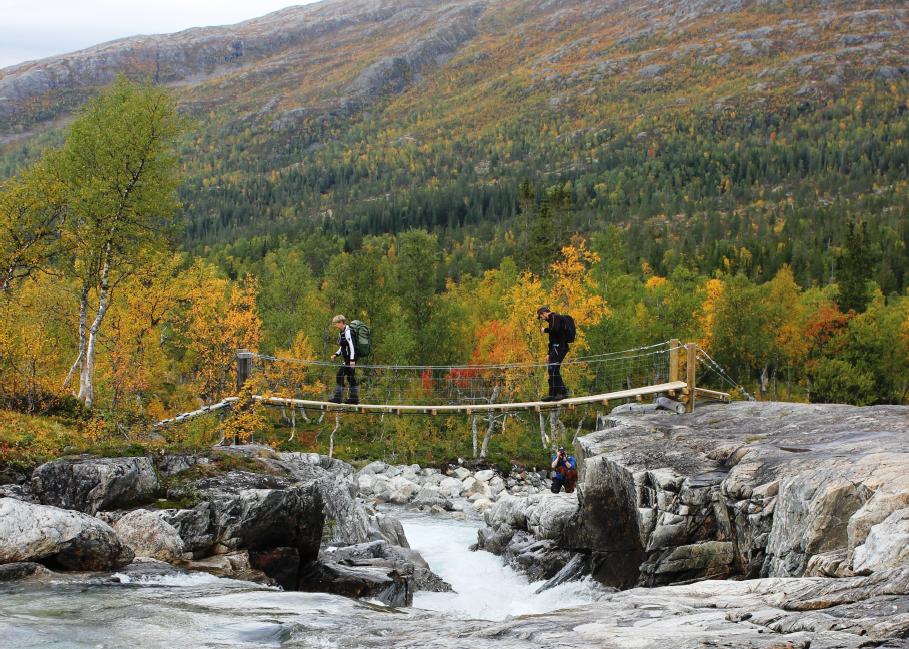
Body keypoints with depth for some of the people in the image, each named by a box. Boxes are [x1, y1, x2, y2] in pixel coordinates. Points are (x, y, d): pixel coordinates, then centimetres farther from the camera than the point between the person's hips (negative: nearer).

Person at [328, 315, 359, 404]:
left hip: (350, 358, -10)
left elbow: (352, 346, -19)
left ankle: (337, 397, -11)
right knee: (350, 377, 12)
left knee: (340, 376, -11)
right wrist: (336, 354, 10)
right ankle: (354, 398, 17)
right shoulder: (341, 333, 15)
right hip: (347, 359, 10)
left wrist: (352, 360, -23)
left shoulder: (347, 332, -14)